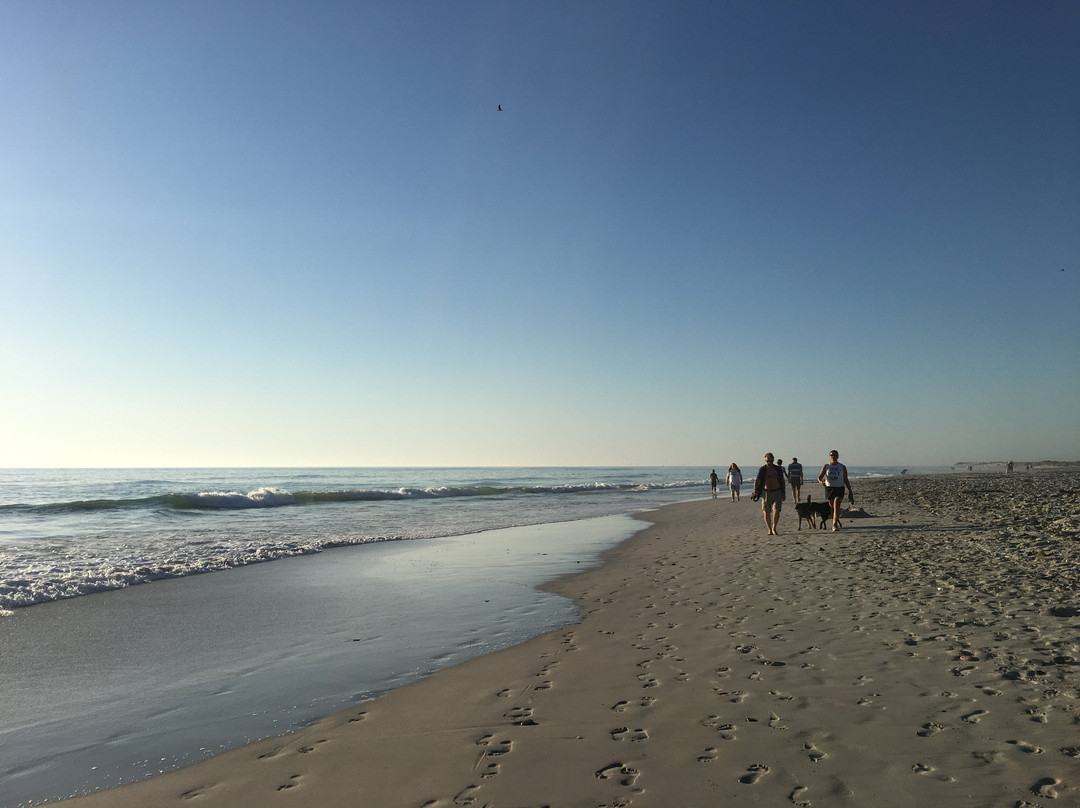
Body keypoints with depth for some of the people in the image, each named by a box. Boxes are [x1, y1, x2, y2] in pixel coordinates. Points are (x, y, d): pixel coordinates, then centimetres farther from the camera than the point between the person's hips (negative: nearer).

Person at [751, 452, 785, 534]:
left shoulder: (778, 469, 4)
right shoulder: (762, 470, -3)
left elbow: (782, 481, 12)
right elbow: (757, 481, -9)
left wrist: (784, 493, 10)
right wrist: (755, 493, -21)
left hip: (777, 492, 1)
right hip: (766, 493, -1)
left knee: (776, 511, -14)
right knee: (767, 512, 1)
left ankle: (774, 528, 2)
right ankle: (770, 530, 15)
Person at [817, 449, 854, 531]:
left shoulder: (842, 467, 2)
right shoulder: (826, 466, 2)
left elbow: (846, 480, 9)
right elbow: (819, 477, -3)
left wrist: (850, 491, 9)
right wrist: (821, 482, -27)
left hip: (840, 488, -2)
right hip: (829, 488, 2)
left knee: (836, 505, -19)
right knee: (832, 507, 10)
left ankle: (835, 524, -26)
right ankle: (836, 522, 33)